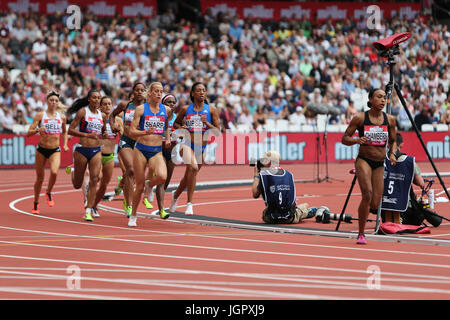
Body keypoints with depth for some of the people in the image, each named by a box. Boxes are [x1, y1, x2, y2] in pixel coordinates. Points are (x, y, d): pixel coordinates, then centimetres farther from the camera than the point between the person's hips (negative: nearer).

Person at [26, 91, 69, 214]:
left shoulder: (62, 117, 4)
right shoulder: (40, 115, -5)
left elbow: (64, 132, 23)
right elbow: (29, 133, -9)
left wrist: (65, 144, 7)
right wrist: (38, 130, -28)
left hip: (55, 151, 1)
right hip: (41, 149, -1)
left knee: (54, 172, -25)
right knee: (40, 178, 6)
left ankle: (49, 193, 3)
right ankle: (36, 203, 26)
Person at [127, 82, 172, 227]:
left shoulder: (166, 110, 7)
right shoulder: (141, 109, -3)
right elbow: (131, 132, -7)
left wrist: (168, 138, 12)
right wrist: (145, 132, -24)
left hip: (157, 151, 2)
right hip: (141, 150, -2)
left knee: (162, 176, -26)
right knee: (139, 186, 0)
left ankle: (150, 186, 10)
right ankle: (133, 216, 20)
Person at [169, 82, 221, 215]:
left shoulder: (211, 110, 1)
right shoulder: (185, 109, 1)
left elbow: (218, 131, 2)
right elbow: (175, 123, 16)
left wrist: (207, 123, -15)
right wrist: (181, 127, -6)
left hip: (202, 147, 3)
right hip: (188, 144, -3)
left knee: (188, 175, 13)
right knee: (193, 167, -29)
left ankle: (176, 194, 44)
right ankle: (189, 203, -25)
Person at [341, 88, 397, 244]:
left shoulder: (390, 120, 5)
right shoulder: (360, 118, -4)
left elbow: (393, 141, 17)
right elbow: (344, 139, 0)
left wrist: (392, 153, -4)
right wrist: (357, 140, -20)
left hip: (380, 164, 4)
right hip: (364, 160, -4)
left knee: (374, 204, -1)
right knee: (367, 194, -24)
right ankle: (361, 234, -12)